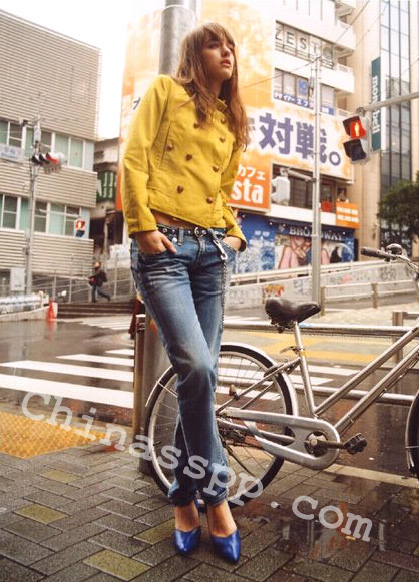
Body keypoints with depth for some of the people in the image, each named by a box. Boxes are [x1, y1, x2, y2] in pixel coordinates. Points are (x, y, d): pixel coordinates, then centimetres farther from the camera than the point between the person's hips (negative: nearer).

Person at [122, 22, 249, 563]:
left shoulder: (231, 120, 25)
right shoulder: (165, 90, 9)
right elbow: (134, 158, -2)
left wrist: (236, 234, 10)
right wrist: (143, 226, -11)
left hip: (213, 249, 5)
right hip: (164, 245, -5)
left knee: (201, 374, 2)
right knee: (196, 367, -20)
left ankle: (184, 498, 17)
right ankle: (214, 493, -1)